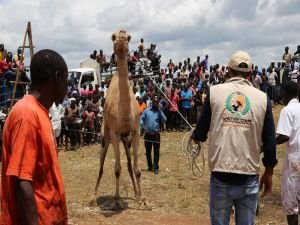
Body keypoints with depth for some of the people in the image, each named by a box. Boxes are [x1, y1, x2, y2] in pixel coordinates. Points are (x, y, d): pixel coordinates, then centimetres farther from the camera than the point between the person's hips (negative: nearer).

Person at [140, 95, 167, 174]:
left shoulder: (159, 111, 3)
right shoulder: (147, 110, 5)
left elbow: (164, 120, -10)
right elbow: (141, 119, 6)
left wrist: (159, 110, -11)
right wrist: (143, 126, -10)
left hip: (156, 134, -1)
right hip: (147, 134, 1)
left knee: (156, 151, -3)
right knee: (148, 151, 9)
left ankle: (155, 168, -1)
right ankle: (150, 166, 22)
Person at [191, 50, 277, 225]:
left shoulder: (215, 92, -1)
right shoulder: (262, 97, 0)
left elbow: (200, 135, 3)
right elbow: (270, 142, 2)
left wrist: (196, 137, 27)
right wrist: (268, 174, 15)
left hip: (221, 176, 0)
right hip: (249, 179, 1)